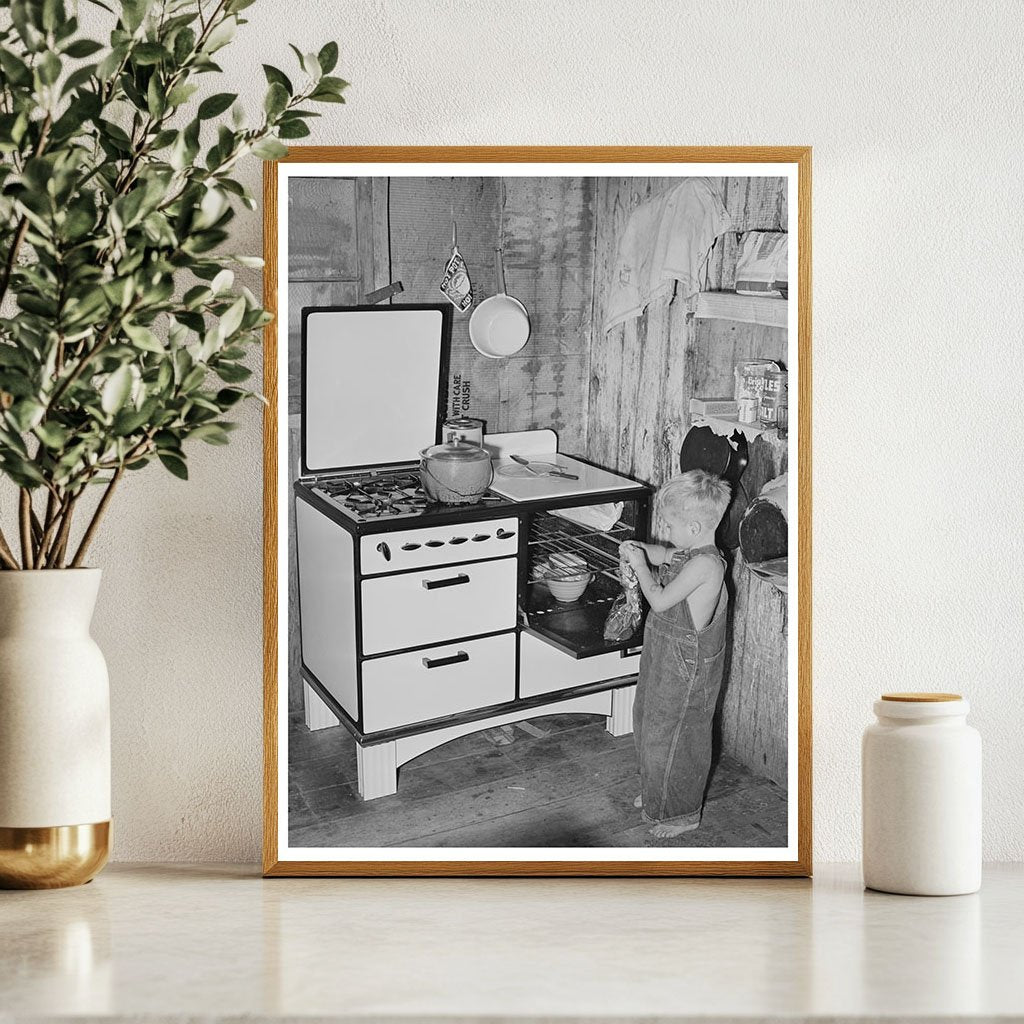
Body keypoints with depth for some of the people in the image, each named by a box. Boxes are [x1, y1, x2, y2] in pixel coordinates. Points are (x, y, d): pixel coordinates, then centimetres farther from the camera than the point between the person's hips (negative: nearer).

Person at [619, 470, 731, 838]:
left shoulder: (705, 563, -28)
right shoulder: (690, 553, -1)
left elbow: (660, 600, -25)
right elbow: (664, 554, 21)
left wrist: (640, 565, -12)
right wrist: (639, 550, 1)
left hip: (685, 667, -10)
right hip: (665, 657, 10)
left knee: (676, 738, 5)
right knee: (649, 724, 24)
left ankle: (683, 812, 23)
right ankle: (656, 794, 44)